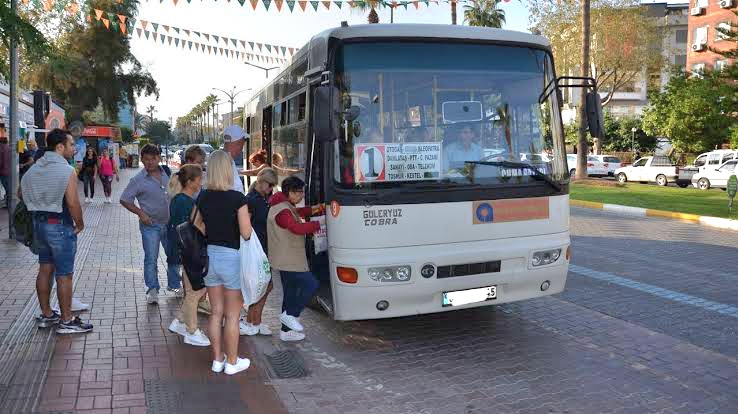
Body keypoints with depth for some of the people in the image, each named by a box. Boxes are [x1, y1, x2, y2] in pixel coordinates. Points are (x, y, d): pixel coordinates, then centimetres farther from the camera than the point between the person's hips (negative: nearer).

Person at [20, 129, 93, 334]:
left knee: (45, 269, 16)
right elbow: (73, 203, -21)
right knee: (64, 274, 0)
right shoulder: (67, 171, -17)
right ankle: (67, 321, 7)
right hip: (60, 226, -8)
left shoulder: (34, 168, 8)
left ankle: (46, 315, 26)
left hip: (39, 223, 8)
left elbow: (21, 194, 15)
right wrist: (80, 224, -7)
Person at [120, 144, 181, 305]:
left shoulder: (167, 172, 3)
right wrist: (140, 213, -15)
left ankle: (174, 284, 29)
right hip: (150, 225, -4)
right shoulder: (138, 180, -9)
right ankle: (152, 290, 11)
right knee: (151, 259, -1)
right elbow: (124, 200, -6)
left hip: (170, 223, 4)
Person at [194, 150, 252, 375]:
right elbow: (246, 233, -17)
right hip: (232, 257, -5)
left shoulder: (203, 197, 0)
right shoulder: (237, 198, -17)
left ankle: (217, 359, 26)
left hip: (209, 255, 5)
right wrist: (246, 218, 2)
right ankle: (232, 362, 19)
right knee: (232, 315, 8)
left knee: (216, 312, 16)